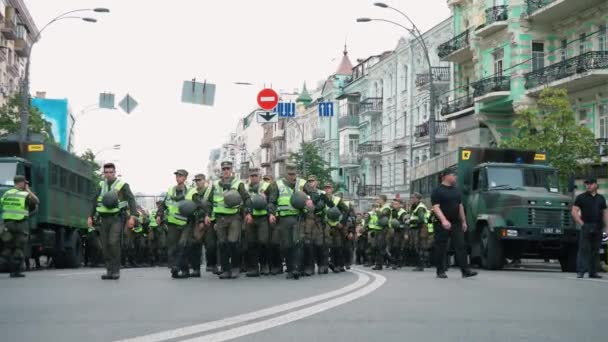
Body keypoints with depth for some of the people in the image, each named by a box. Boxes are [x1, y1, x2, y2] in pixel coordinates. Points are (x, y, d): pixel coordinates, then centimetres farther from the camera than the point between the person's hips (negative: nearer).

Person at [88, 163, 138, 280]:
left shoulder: (122, 185, -1)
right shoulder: (101, 185, 13)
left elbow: (131, 200, -8)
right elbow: (95, 202, 22)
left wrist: (133, 216, -20)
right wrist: (91, 216, 16)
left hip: (117, 218, -5)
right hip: (104, 219, 5)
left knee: (113, 242, -19)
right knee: (105, 245, 2)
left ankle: (116, 270, -12)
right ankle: (110, 271, 10)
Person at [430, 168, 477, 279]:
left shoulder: (456, 190, 15)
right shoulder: (438, 191, -6)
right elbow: (436, 207, -15)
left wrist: (463, 221, 15)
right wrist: (443, 220, -27)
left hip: (456, 224, 6)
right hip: (443, 225, -6)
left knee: (461, 246, -3)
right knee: (441, 248, 2)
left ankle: (465, 270, -8)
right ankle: (440, 271, 10)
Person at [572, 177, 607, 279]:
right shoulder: (581, 197, 3)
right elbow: (574, 212, -2)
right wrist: (581, 223, -10)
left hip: (598, 228, 4)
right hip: (586, 227, -4)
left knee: (595, 250, 7)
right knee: (584, 249, -10)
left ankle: (593, 272, 13)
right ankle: (581, 271, -13)